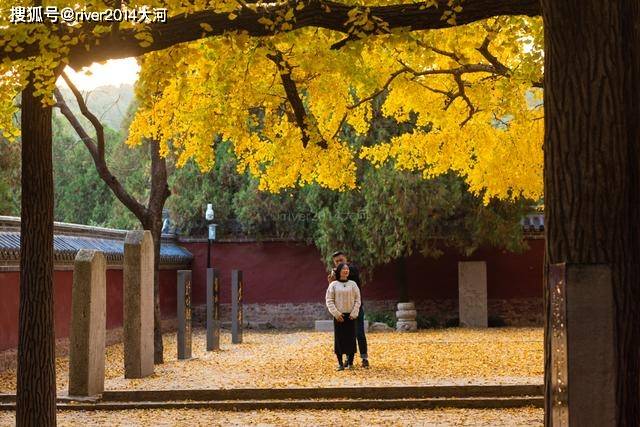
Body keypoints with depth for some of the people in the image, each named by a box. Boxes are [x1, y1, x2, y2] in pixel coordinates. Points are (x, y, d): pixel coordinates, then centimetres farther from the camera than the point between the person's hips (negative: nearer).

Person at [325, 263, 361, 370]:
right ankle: (340, 363, 8)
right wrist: (336, 313, -10)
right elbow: (329, 301, -1)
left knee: (351, 338, 1)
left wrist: (354, 313, -6)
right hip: (338, 316, -1)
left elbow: (357, 300, 4)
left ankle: (350, 363, 9)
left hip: (350, 316, 1)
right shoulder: (333, 285, 1)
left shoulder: (353, 284, 5)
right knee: (339, 339, 0)